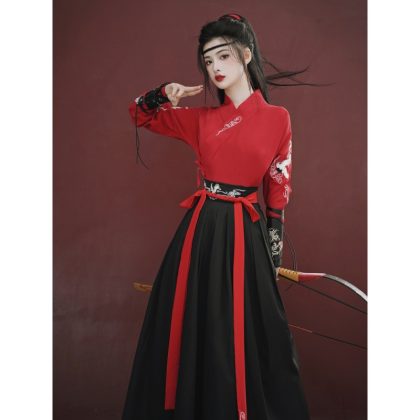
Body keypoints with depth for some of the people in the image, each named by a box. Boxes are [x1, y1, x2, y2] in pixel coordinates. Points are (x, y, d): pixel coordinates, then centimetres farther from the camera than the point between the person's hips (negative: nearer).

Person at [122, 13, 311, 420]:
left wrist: (275, 248, 3)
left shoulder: (278, 118, -1)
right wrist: (164, 94, -5)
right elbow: (139, 114, 15)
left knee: (245, 329, 5)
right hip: (200, 230, 3)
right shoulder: (201, 119, 5)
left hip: (246, 232, -3)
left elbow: (278, 192, 3)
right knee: (191, 326, 9)